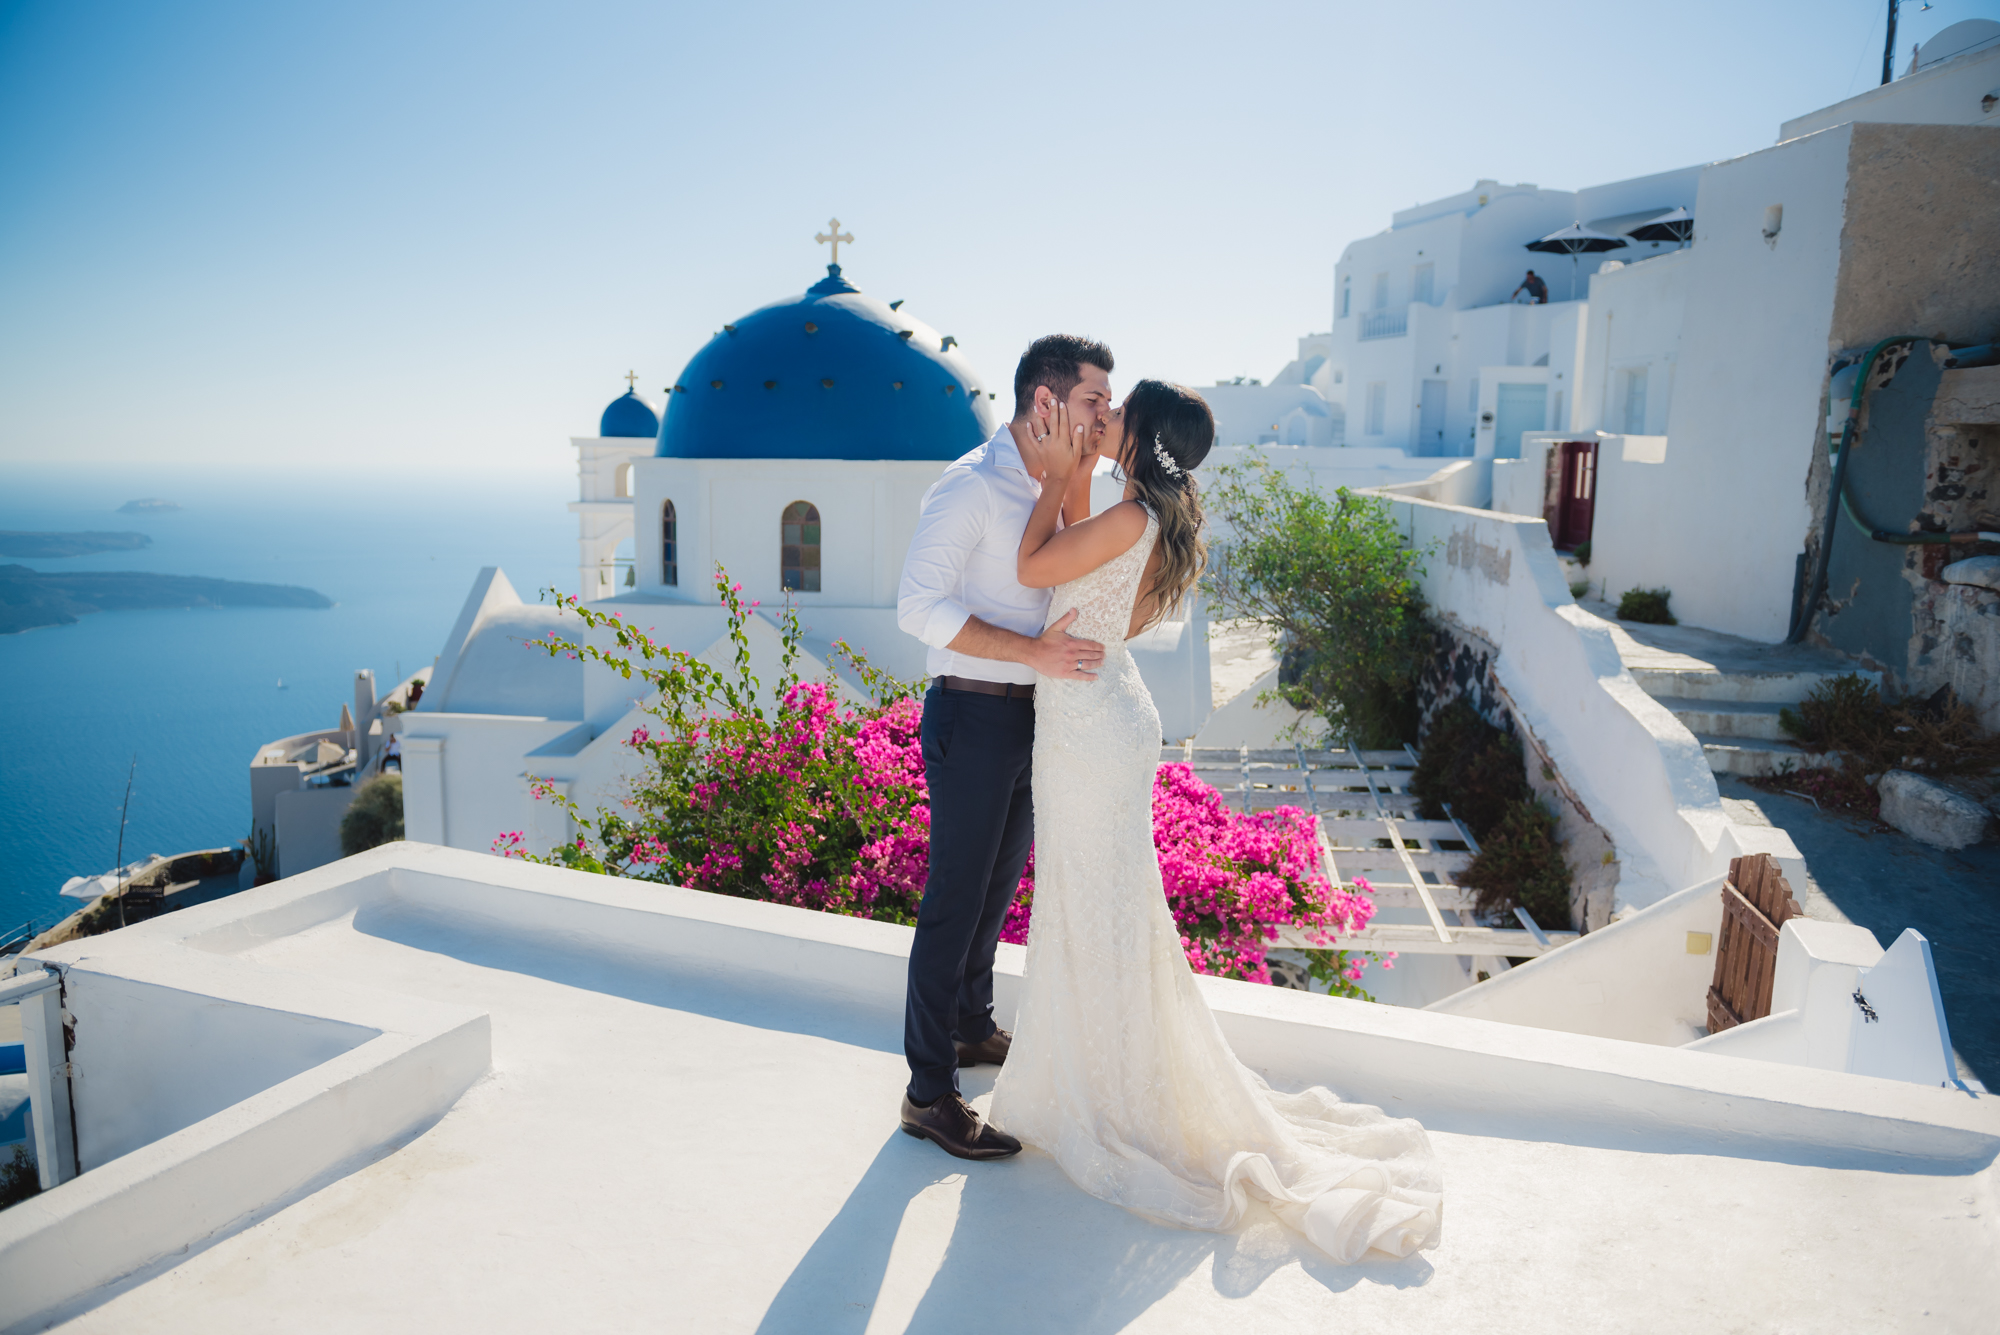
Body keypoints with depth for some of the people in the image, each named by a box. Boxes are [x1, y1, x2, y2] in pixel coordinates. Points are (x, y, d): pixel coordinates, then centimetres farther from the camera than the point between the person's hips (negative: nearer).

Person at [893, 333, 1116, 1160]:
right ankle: (929, 1093, 11)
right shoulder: (971, 487, -16)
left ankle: (973, 1027, 43)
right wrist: (1033, 650, -27)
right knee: (955, 900, -1)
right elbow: (920, 605, -24)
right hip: (973, 716, -9)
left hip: (1029, 718, 9)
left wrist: (1077, 483, 1)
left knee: (1000, 885, 22)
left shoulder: (1049, 489, 12)